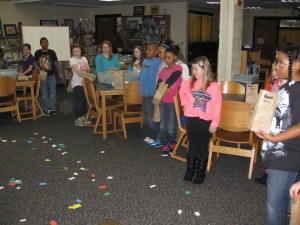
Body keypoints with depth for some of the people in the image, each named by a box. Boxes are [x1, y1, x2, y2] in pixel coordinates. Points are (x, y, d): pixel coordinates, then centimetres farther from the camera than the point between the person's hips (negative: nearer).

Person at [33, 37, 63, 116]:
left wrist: (60, 72, -9)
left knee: (52, 94, 3)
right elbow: (35, 63, 5)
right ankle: (47, 109, 20)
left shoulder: (52, 52, -3)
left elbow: (56, 63, 0)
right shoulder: (37, 53, -2)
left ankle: (53, 109, 16)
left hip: (51, 75, -1)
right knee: (44, 94, 7)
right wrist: (40, 69, -13)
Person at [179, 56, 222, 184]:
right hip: (191, 119, 3)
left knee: (203, 147, 11)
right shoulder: (190, 82, 0)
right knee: (192, 146, 16)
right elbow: (182, 92, 21)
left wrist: (215, 123, -12)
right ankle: (190, 170, 30)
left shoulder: (214, 86, -12)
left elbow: (217, 106, -10)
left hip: (206, 121, -3)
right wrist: (185, 104, 11)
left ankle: (201, 173, 26)